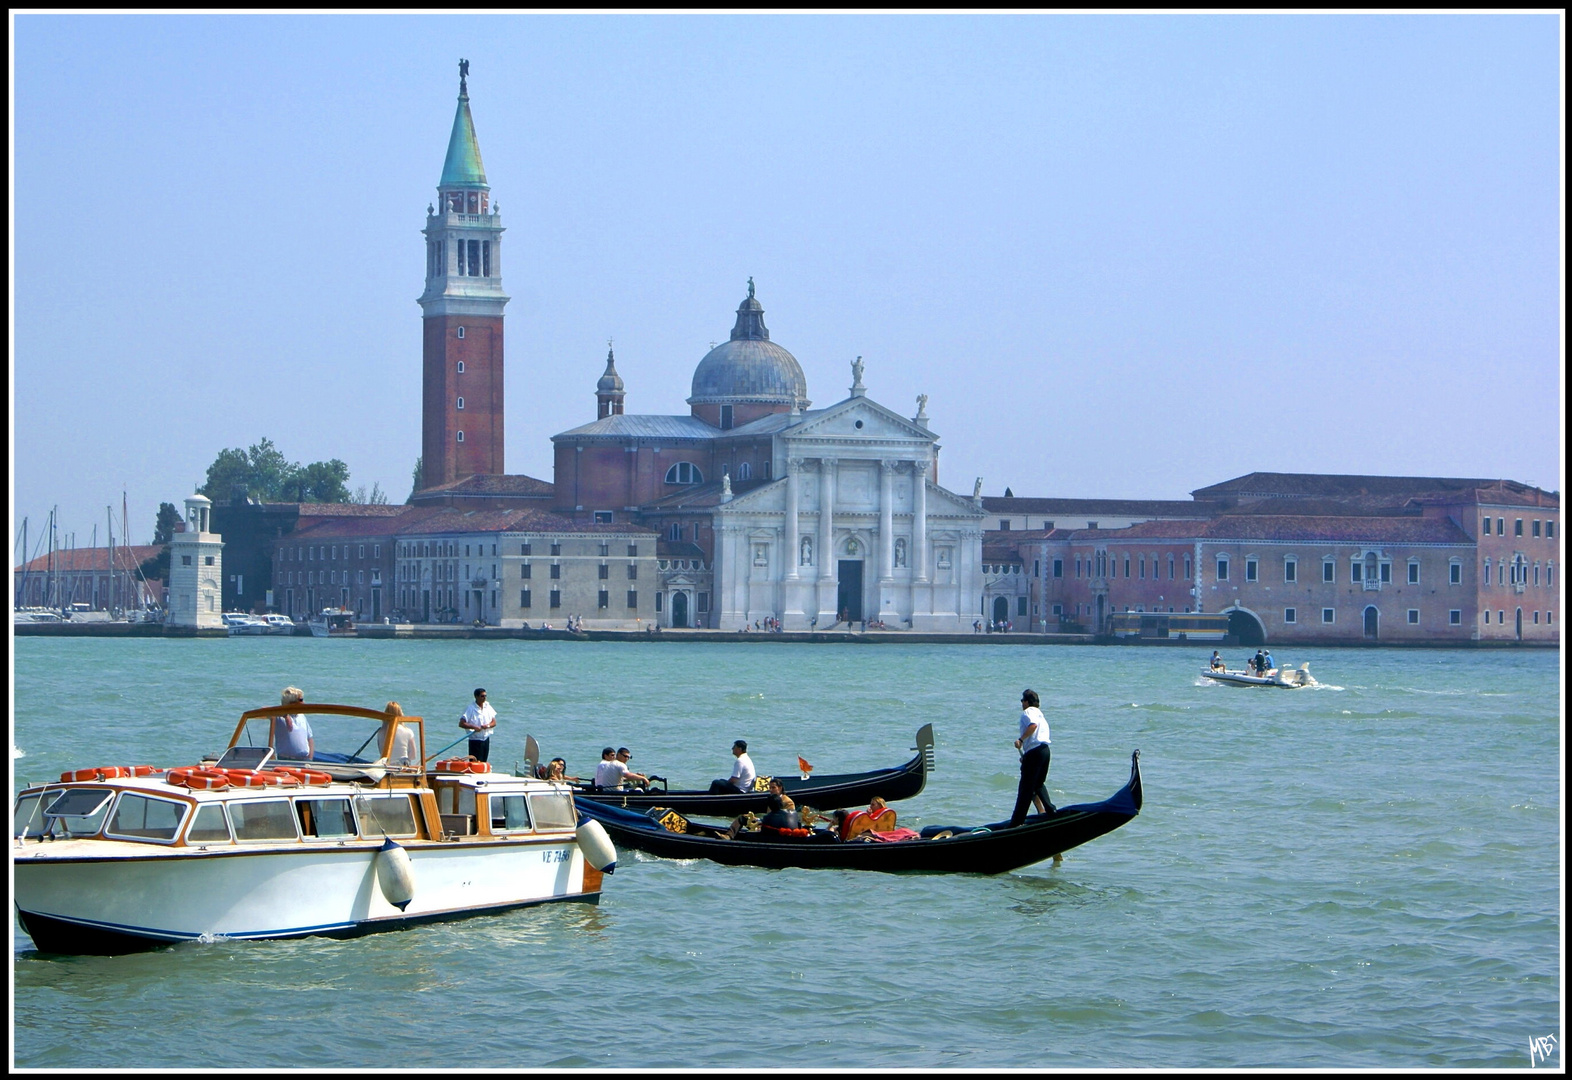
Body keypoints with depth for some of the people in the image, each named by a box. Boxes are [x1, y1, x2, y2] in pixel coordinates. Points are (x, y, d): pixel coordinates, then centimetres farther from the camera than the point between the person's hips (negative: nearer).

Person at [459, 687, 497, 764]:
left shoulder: (488, 708, 7)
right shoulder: (470, 709, -10)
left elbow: (494, 722, 10)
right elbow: (461, 724, -14)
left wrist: (488, 725, -13)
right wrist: (474, 727, -25)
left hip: (486, 739, 6)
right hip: (475, 740, -6)